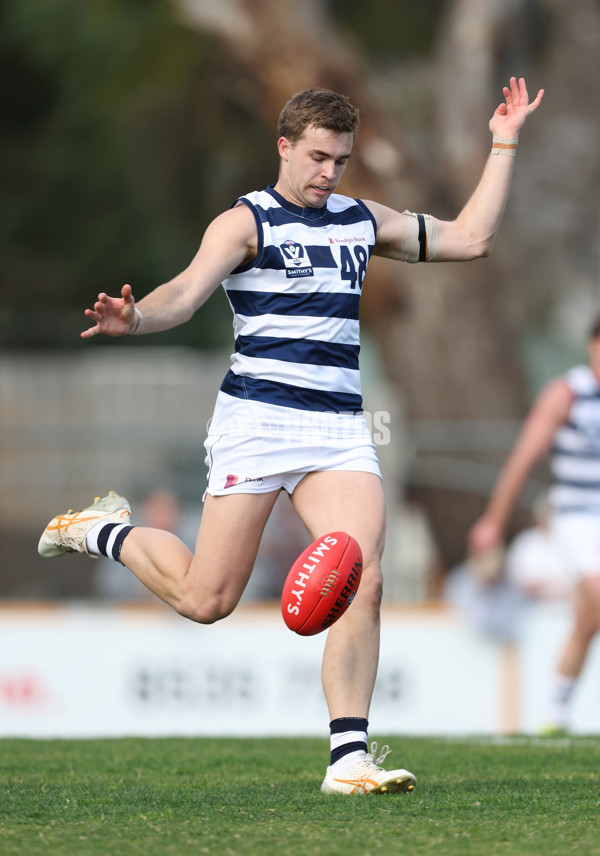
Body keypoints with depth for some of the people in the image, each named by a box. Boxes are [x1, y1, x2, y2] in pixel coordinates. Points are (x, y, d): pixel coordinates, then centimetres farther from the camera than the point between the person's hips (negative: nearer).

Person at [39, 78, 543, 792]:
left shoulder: (362, 221, 17)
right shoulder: (247, 221, -1)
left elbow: (468, 239, 20)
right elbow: (187, 292, -15)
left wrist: (504, 146, 17)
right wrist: (135, 317, -36)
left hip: (340, 429, 5)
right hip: (257, 419, -5)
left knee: (362, 581, -15)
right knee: (205, 600, -3)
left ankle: (348, 756, -11)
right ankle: (105, 530, 26)